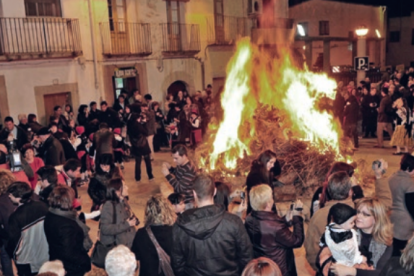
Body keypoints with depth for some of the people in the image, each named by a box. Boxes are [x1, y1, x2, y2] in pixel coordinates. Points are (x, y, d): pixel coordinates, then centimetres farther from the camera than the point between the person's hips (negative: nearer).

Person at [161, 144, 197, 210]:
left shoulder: (189, 170, -29)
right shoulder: (180, 164, -4)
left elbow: (179, 188, -28)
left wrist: (167, 175, -28)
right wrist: (170, 168, -3)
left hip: (186, 202, -8)